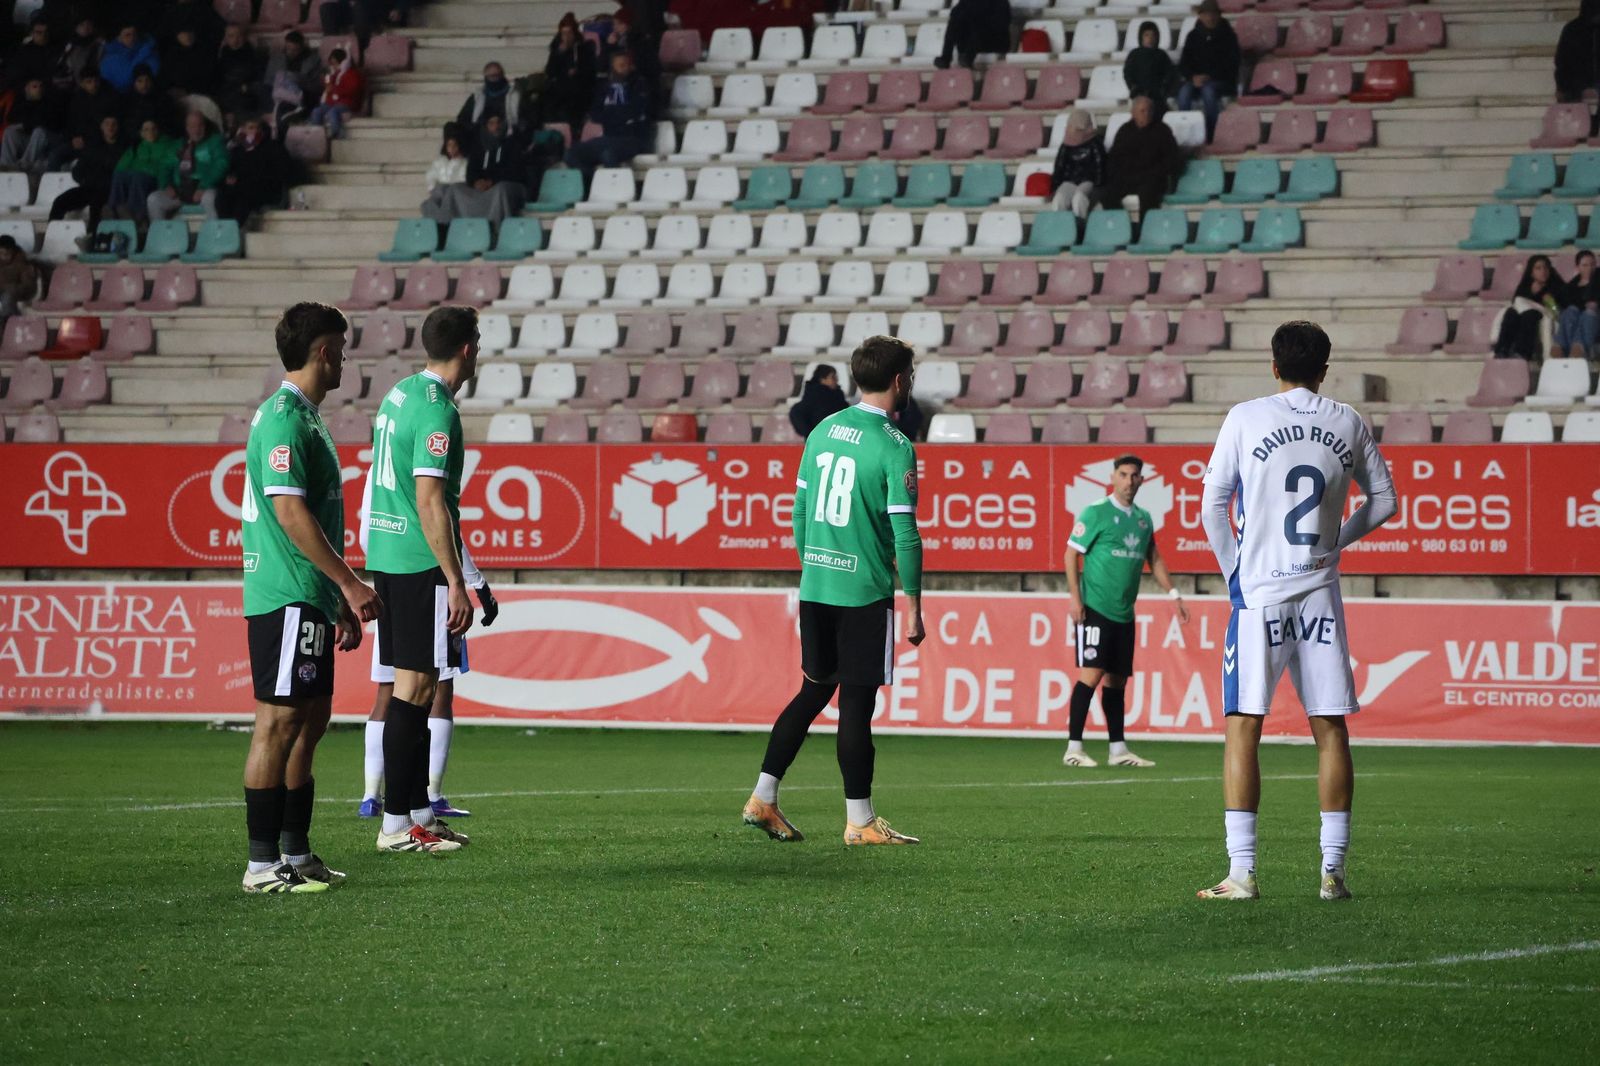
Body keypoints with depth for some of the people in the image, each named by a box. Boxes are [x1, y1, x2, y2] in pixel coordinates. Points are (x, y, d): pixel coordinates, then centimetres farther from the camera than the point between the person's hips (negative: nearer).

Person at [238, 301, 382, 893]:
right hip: (286, 597, -11)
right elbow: (290, 510, -21)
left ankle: (295, 853, 19)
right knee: (279, 721, -8)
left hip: (307, 599, 11)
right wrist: (350, 582, -20)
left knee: (310, 719, 13)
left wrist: (341, 599, 24)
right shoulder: (284, 418, -14)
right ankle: (263, 864, -6)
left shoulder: (302, 416, 18)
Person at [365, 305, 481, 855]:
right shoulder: (437, 409, -15)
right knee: (415, 686, -6)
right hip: (421, 562, -10)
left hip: (386, 556, 10)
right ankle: (396, 824, -6)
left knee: (414, 685, 14)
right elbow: (430, 503, -20)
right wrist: (455, 582, -19)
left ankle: (420, 811, 19)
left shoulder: (399, 395, 14)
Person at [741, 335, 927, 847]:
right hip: (865, 591, -6)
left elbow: (799, 509, 13)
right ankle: (860, 821, 6)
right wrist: (914, 607, -8)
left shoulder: (823, 431, 8)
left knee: (814, 690, 17)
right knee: (856, 703, 0)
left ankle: (763, 799, 15)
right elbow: (904, 533, -14)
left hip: (815, 587, 6)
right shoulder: (894, 447, -12)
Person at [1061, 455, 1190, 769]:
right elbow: (1071, 553, -6)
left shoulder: (1144, 518, 13)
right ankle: (1073, 749, -11)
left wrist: (1174, 594, 16)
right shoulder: (1095, 513, -6)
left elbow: (1154, 559, 23)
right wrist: (1075, 597, -13)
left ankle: (1118, 749, 14)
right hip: (1095, 609, -6)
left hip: (1124, 614, 6)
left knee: (1116, 680, 9)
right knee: (1091, 674, -13)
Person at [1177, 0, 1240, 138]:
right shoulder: (1194, 36, 12)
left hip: (1221, 81, -3)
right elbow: (1183, 64, 9)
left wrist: (1209, 77, -16)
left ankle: (1211, 136, -36)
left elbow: (1231, 64, -4)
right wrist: (1193, 77, -13)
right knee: (1184, 91, -31)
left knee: (1208, 90, -37)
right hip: (1196, 79, 3)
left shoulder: (1228, 36, 3)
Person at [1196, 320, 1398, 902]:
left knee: (1243, 727, 0)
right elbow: (1384, 500, 16)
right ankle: (1332, 870, 5)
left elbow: (1212, 504, 0)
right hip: (1320, 591, 2)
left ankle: (1241, 872, -5)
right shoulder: (1348, 424, 6)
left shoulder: (1245, 418, -1)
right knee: (1330, 729, 6)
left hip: (1259, 591, -2)